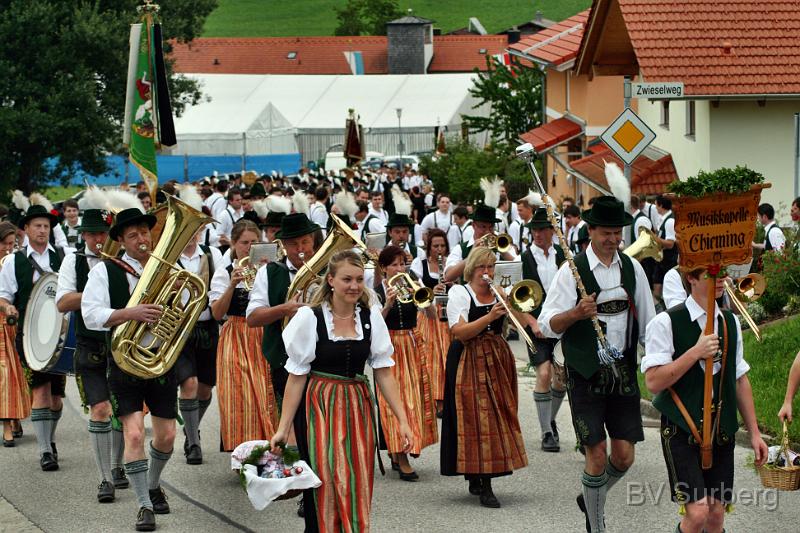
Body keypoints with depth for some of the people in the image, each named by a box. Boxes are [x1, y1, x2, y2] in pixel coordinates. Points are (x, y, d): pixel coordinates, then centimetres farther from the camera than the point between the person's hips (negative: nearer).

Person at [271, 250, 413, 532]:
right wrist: (283, 428, -9)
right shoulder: (309, 317, -8)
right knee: (323, 488, -3)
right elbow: (297, 377, -6)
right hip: (319, 408, -3)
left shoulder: (371, 316, 2)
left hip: (357, 408, 3)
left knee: (357, 489, 3)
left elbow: (383, 372, 3)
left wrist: (402, 420, -4)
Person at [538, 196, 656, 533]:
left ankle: (592, 499, 31)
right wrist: (576, 313, -29)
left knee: (624, 456, 2)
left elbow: (646, 321, 15)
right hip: (586, 373, -4)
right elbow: (547, 325, -10)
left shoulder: (632, 268, 7)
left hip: (623, 371, 4)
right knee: (596, 453, -6)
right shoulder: (572, 270, -6)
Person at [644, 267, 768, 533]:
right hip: (682, 430, -5)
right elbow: (653, 382, -15)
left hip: (722, 430, 5)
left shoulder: (731, 322, 10)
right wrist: (696, 352, -20)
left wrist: (754, 432, 14)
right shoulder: (667, 323, -9)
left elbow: (740, 380, 16)